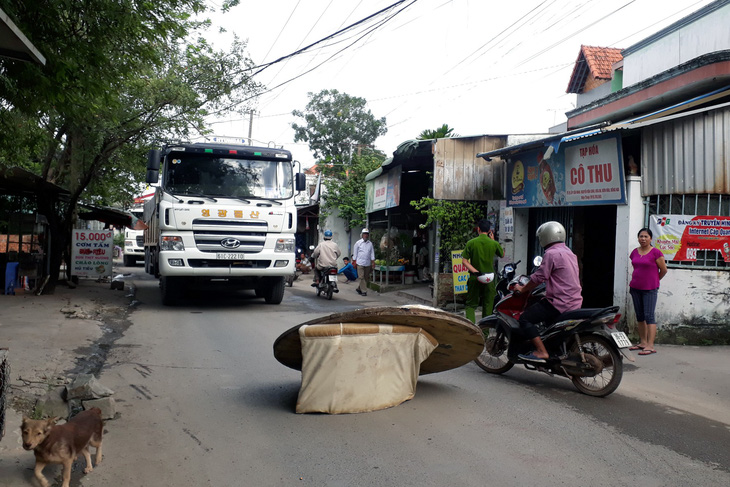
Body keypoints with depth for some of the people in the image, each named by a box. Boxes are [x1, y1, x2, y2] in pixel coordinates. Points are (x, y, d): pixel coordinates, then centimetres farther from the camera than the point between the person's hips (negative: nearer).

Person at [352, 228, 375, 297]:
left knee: (367, 278, 7)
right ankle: (364, 291, -3)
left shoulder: (370, 243, 10)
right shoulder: (358, 243, 2)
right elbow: (355, 253, 4)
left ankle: (358, 288, 22)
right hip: (360, 263, -4)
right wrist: (354, 262, -1)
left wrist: (373, 262, 4)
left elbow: (372, 253, 12)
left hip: (368, 264, 4)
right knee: (362, 278, -7)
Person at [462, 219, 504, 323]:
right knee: (487, 306, 11)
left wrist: (475, 271, -14)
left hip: (474, 278, 0)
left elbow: (464, 260, -10)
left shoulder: (471, 243, -6)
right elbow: (502, 255, 14)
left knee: (471, 305, 9)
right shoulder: (494, 243, -5)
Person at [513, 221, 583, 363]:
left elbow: (539, 277, -14)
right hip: (575, 302, 10)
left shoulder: (551, 254, -13)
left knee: (525, 318, -9)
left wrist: (522, 289, 1)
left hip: (559, 303, -10)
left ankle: (541, 352, -19)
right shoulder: (569, 253, 17)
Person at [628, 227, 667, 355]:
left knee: (649, 316, -10)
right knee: (640, 316, 11)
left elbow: (664, 269, -4)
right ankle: (643, 342, 20)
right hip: (635, 288, 6)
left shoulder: (655, 252, -9)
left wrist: (654, 280, 8)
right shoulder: (634, 252, 9)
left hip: (650, 289, -6)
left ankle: (650, 346, -12)